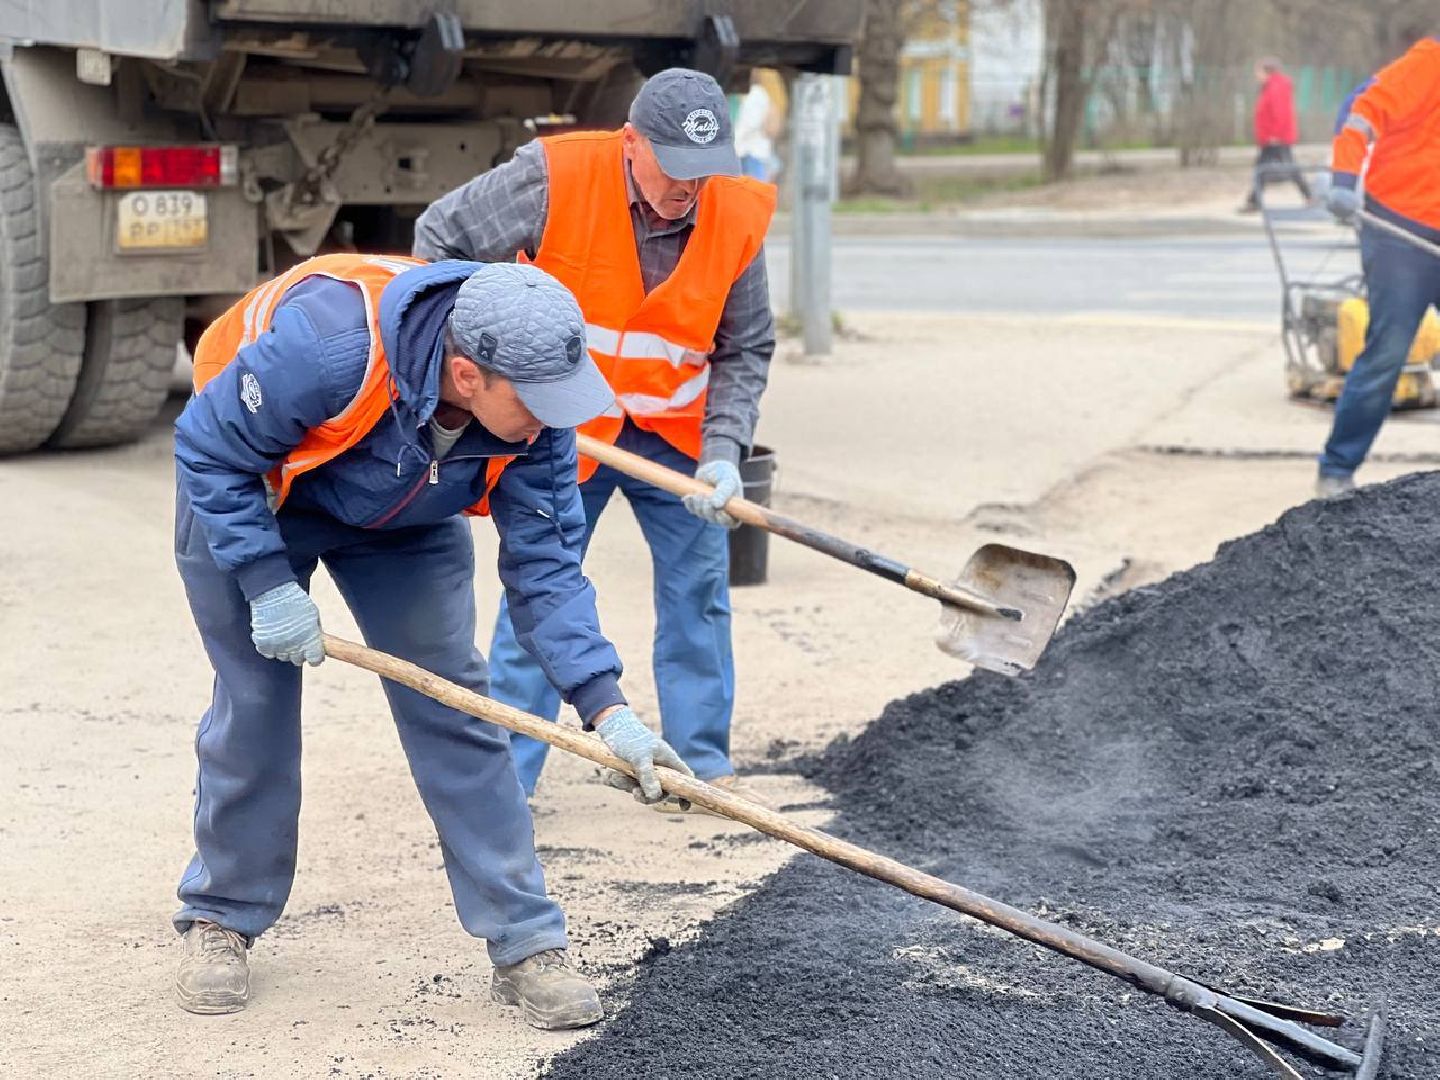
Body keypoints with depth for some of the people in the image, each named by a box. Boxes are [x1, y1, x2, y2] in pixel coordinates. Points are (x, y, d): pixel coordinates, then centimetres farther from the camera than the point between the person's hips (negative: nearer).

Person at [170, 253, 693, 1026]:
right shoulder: (327, 348, -42)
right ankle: (220, 919, 19)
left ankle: (525, 943, 0)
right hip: (246, 492, -3)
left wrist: (607, 708, -29)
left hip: (405, 516, 3)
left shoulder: (534, 416, -27)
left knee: (451, 704, -4)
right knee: (255, 705, -2)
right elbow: (209, 450, -27)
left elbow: (544, 565, -21)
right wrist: (268, 585, -30)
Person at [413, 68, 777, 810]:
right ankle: (506, 775, 7)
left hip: (674, 433, 3)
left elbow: (745, 351, -2)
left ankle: (700, 764, 17)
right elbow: (440, 237, -9)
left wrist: (723, 451, -15)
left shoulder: (736, 217, -13)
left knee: (698, 588, 4)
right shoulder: (556, 179, -22)